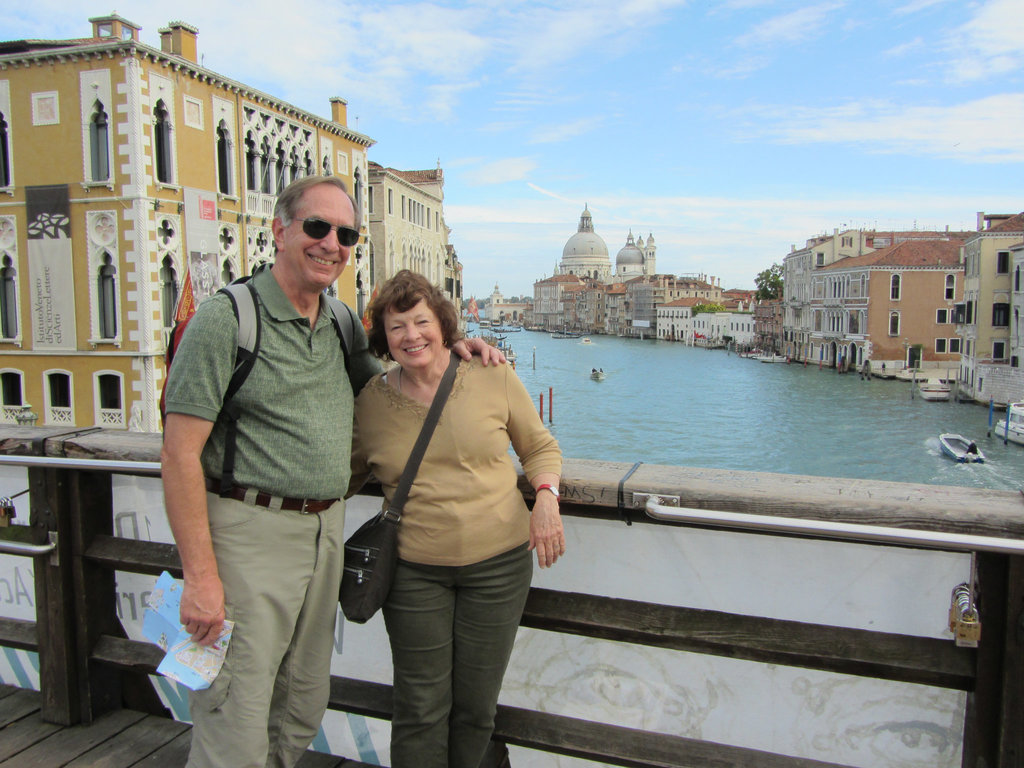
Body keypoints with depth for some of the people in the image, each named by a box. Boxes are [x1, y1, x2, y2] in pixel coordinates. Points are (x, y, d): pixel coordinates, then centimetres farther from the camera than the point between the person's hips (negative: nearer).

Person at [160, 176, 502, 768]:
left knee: (302, 714, 19)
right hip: (250, 533, -6)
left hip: (326, 532, 7)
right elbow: (181, 454, -13)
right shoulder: (226, 318, -10)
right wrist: (200, 576, -18)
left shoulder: (341, 326, 10)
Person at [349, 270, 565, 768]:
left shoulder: (493, 378, -5)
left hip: (499, 562, 0)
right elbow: (344, 478, 13)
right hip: (413, 572, 0)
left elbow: (540, 446, 6)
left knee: (476, 707, 14)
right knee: (421, 709, 9)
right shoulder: (370, 401, -2)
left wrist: (546, 496, -11)